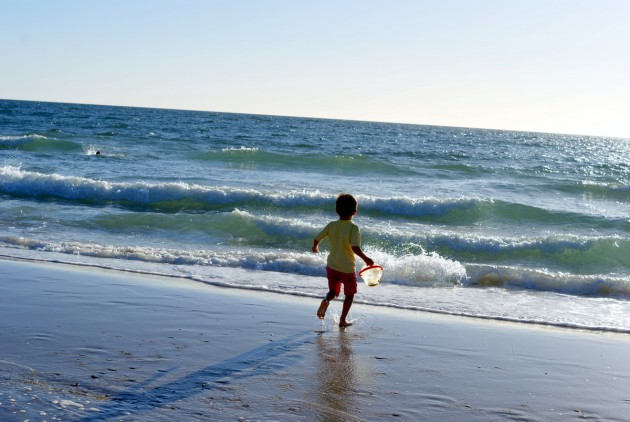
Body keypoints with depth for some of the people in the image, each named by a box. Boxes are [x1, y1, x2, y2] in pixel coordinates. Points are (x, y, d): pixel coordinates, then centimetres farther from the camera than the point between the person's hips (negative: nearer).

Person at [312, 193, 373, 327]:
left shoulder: (331, 225, -5)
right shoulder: (354, 228, -17)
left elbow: (316, 239, 4)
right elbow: (355, 248, -29)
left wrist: (315, 247, 24)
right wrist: (365, 259, -18)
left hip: (332, 266, 3)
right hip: (348, 268, -3)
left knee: (333, 291, 21)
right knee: (349, 294, 17)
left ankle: (326, 301, -11)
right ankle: (342, 320, 14)